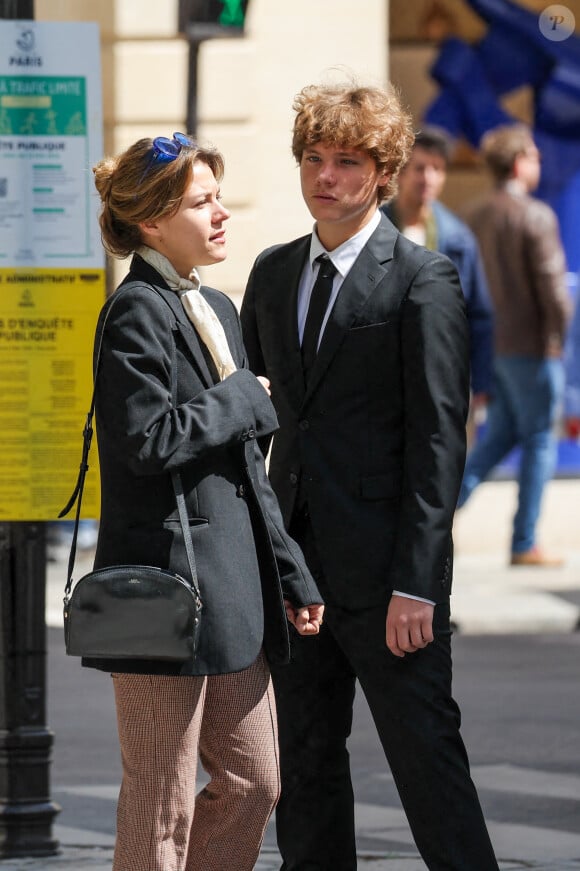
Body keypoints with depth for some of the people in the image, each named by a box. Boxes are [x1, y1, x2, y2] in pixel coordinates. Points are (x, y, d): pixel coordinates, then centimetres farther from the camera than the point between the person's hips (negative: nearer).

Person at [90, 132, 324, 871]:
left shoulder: (215, 310, 16)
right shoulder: (136, 313, -12)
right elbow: (150, 440, -22)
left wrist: (291, 576, 16)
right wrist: (245, 398, -9)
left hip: (232, 586, 9)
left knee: (253, 784, 11)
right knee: (162, 809, -1)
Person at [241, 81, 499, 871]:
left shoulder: (423, 280, -8)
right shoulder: (273, 273, 12)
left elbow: (439, 439, -11)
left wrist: (415, 583, -17)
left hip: (383, 569, -6)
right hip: (295, 558, 6)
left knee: (425, 754, -4)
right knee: (304, 760, 11)